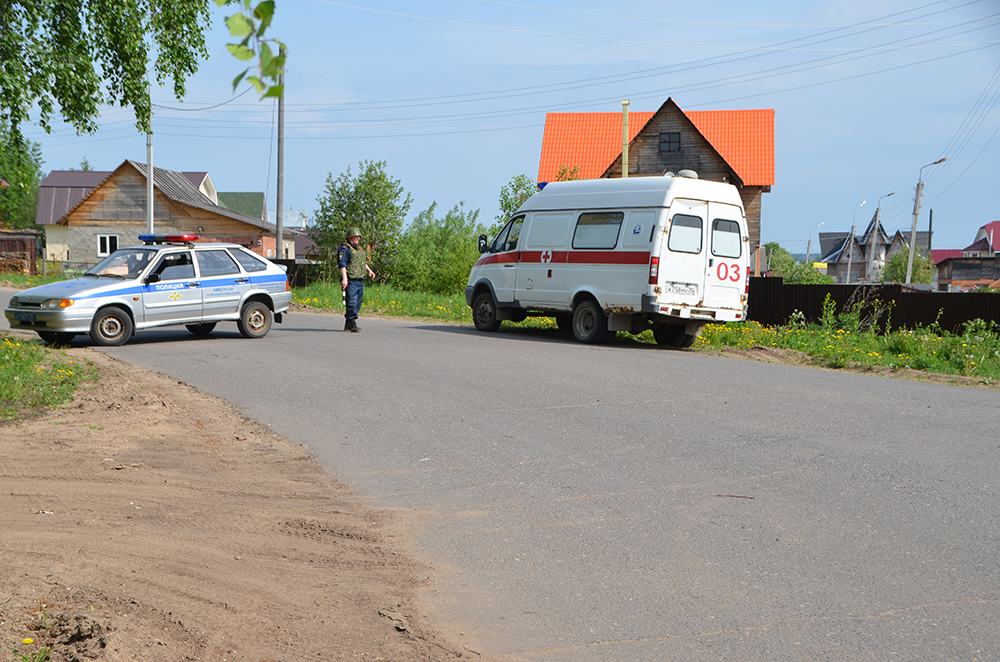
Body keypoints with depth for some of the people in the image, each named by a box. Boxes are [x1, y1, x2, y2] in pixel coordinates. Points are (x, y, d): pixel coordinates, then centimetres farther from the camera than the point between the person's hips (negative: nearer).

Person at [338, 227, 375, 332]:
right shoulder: (344, 249, -6)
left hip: (360, 281, 8)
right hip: (350, 281, -8)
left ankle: (348, 325, 17)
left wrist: (369, 270, 16)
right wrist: (344, 278, -23)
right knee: (351, 303, -10)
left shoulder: (360, 249, 21)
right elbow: (342, 264, -14)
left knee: (358, 303, 9)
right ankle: (353, 325, -9)